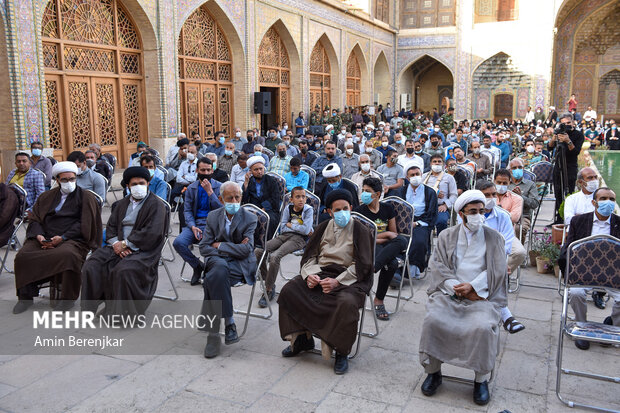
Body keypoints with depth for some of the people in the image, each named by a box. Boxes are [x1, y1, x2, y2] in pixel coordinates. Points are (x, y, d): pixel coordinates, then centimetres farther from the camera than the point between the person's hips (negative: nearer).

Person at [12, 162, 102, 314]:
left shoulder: (86, 198, 8)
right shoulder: (46, 197, 22)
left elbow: (83, 224, -2)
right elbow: (34, 219, 15)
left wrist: (62, 238, -13)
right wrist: (39, 236, -6)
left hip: (72, 240, -4)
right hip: (44, 238, 4)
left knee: (68, 255, -36)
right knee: (22, 254, -21)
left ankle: (68, 298, -21)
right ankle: (26, 296, -7)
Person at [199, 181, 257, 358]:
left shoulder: (249, 218, -1)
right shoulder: (213, 216, 10)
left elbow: (246, 250, -12)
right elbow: (203, 247, 4)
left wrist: (219, 245, -6)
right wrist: (232, 249, -9)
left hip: (241, 264, -3)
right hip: (217, 260, 3)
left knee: (212, 279, -31)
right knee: (220, 268, -34)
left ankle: (213, 332, -22)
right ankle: (229, 322, -25)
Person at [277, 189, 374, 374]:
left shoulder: (361, 231, -1)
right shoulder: (323, 228, 13)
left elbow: (361, 266, -8)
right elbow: (310, 256, 13)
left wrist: (337, 281, -19)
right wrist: (310, 274, -9)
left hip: (349, 278, -5)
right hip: (320, 273, 5)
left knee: (347, 303, -36)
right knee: (288, 290, -16)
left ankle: (341, 352, -15)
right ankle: (302, 339, -3)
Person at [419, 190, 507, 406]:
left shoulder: (494, 238, 13)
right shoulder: (446, 236, 14)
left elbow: (497, 270, 3)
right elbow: (437, 265, 3)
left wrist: (472, 286, -12)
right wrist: (457, 287, -12)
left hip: (481, 296, -1)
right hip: (448, 292, 1)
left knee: (483, 327, -30)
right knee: (433, 321, -26)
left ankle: (481, 379, -7)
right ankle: (433, 372, -5)